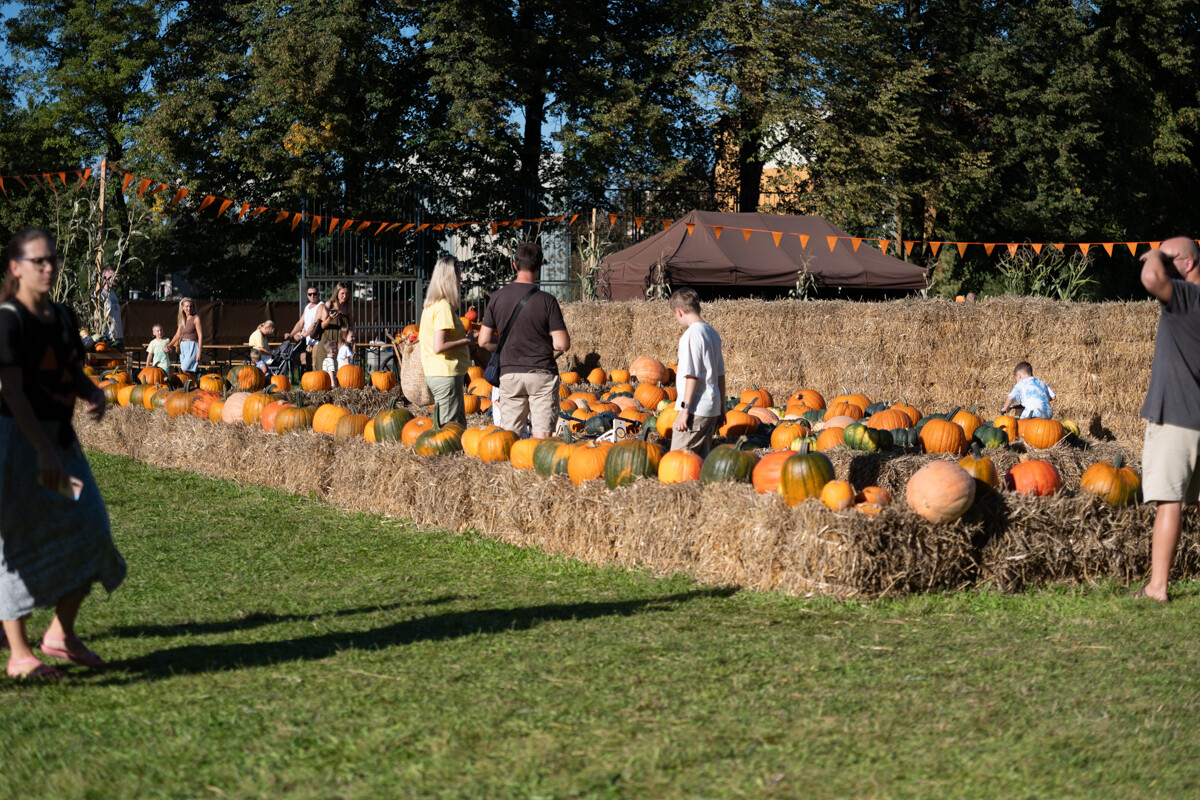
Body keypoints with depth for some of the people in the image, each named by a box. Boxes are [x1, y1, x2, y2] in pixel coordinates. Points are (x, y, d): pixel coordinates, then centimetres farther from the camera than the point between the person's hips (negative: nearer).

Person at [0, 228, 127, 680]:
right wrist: (43, 452, -27)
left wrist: (95, 394, -4)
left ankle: (61, 633, 19)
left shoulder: (63, 318, 10)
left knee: (88, 532, 4)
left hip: (60, 438, 8)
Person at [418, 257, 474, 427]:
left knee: (459, 425, 14)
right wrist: (466, 341, -11)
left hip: (435, 374, 10)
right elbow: (439, 347, -23)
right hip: (446, 375, -10)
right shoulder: (444, 307, -16)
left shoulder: (430, 305, 14)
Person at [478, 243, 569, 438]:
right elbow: (563, 344, -11)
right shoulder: (546, 300, -10)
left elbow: (484, 341, 2)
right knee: (542, 435, 1)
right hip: (541, 374, -3)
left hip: (509, 373, 3)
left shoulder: (497, 298, -1)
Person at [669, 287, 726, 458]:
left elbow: (692, 375, -17)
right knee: (702, 459, 11)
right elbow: (720, 374, 17)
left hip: (696, 410, -9)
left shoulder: (691, 334, -13)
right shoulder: (712, 333, 13)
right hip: (712, 408, 9)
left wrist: (685, 408, -16)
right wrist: (721, 408, 22)